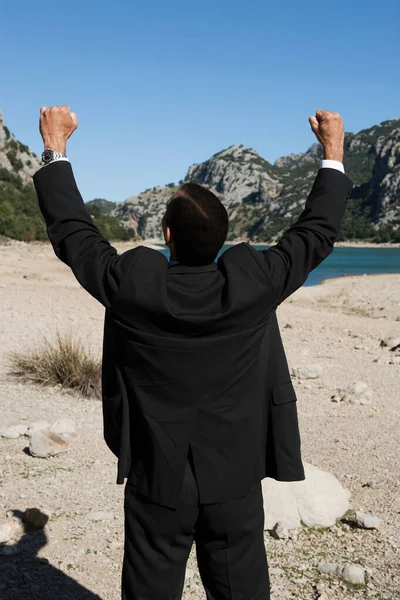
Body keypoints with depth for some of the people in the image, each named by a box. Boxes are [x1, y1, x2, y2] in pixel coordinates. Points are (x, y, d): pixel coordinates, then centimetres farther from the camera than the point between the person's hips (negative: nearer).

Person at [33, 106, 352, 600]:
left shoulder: (131, 283, -17)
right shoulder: (253, 282, -16)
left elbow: (71, 231, -1)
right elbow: (318, 232, 0)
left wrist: (55, 148, 11)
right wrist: (334, 152, 13)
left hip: (157, 482, 0)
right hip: (235, 483, 1)